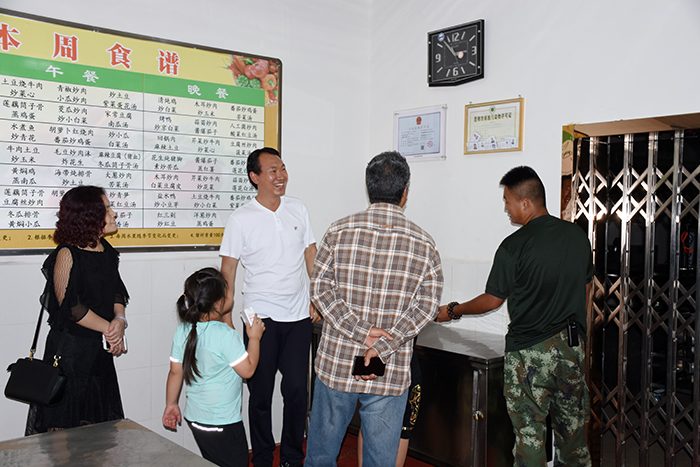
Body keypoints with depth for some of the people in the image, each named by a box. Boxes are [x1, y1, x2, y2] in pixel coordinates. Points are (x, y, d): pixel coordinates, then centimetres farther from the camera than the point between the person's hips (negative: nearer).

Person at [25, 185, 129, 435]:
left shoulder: (106, 250, 7)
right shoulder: (67, 254, -14)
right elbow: (70, 306, -17)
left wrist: (119, 320, -10)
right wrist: (111, 330, -13)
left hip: (101, 349, 7)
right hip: (70, 350, -7)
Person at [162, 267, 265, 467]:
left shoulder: (183, 331, -2)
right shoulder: (226, 334, -23)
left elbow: (175, 371, 6)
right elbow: (247, 370, -16)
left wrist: (171, 404, 18)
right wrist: (254, 338, -5)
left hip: (194, 417, 7)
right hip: (222, 424, -7)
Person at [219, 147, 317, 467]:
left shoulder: (298, 209, 6)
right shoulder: (241, 219, -4)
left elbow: (311, 256, 12)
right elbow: (227, 272, -1)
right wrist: (225, 320, -4)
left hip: (298, 316, 3)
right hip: (261, 317, -2)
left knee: (297, 389, 5)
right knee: (261, 393, 7)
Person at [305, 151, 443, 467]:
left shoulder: (340, 231, -5)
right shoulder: (423, 244, -3)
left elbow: (321, 288, -8)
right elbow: (426, 305, -8)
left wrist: (361, 331, -12)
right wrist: (382, 348, -13)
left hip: (337, 362, 1)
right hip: (390, 373, 0)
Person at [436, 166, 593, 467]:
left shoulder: (514, 246, -14)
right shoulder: (578, 236, 4)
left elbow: (492, 300, -5)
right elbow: (585, 290, 14)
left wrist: (452, 311, 11)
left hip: (530, 351, -6)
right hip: (572, 346, 6)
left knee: (529, 431, 3)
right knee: (572, 425, 17)